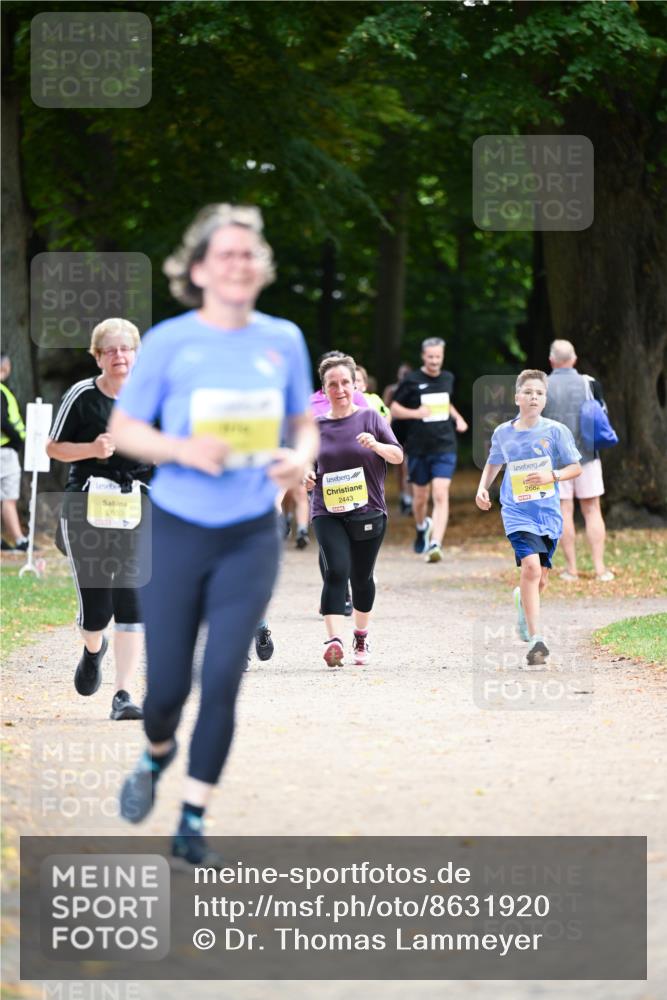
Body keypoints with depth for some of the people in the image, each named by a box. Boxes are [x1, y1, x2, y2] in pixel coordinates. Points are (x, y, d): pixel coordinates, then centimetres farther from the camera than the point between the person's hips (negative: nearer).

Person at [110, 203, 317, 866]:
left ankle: (192, 826, 8)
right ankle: (156, 755, 39)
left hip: (251, 537, 2)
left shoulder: (283, 340, 2)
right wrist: (183, 449, -21)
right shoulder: (168, 342, -7)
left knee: (222, 682, -4)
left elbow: (304, 425, 12)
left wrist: (300, 458, -10)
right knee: (167, 682, 3)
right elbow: (123, 430, -3)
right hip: (178, 532, -2)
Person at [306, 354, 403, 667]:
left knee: (361, 578, 10)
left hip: (368, 511, 0)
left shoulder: (370, 418, 1)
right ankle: (334, 641, -29)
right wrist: (306, 476, -6)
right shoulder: (316, 426, 6)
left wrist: (376, 445, -20)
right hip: (328, 512, 0)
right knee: (336, 572, -18)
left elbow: (398, 456, 0)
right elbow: (309, 463, 17)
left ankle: (361, 637, 32)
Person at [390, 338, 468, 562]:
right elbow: (394, 409, 1)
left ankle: (435, 544, -21)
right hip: (418, 448, -1)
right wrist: (416, 413, -16)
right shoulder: (412, 381, -3)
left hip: (445, 447, 1)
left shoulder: (448, 379, 9)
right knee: (420, 497, 12)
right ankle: (422, 527, 45)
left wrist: (457, 418, 9)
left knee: (441, 495, -15)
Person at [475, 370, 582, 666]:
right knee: (531, 566, -21)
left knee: (540, 577, 12)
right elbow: (493, 464, 20)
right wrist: (482, 488, 4)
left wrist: (551, 476, -16)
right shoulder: (503, 433, 2)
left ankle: (523, 599, 51)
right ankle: (536, 641, -20)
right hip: (518, 511, -1)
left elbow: (576, 467, 1)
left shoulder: (555, 431, -3)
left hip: (548, 512, 1)